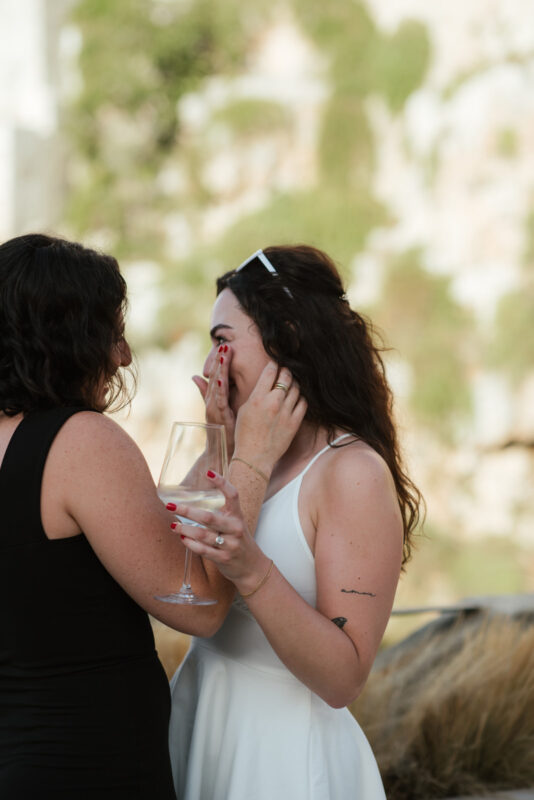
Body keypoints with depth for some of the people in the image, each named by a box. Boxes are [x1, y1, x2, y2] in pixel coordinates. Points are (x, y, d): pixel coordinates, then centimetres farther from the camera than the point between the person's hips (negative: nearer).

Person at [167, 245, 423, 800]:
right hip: (199, 726, 7)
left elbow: (343, 680, -20)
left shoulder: (355, 473, -15)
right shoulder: (254, 460, 6)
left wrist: (252, 572, -32)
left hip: (279, 753, -7)